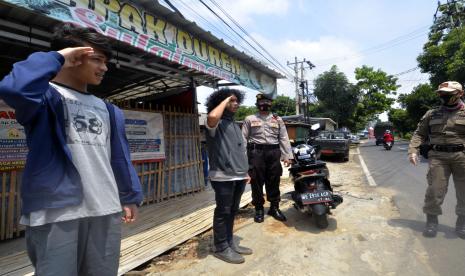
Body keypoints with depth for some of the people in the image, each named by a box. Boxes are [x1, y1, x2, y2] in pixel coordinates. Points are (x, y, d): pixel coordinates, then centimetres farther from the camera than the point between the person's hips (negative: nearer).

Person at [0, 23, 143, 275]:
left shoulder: (108, 110, 14)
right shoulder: (46, 95, -2)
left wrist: (130, 196, 15)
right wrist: (55, 57, -11)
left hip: (106, 210, 6)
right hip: (54, 212, -5)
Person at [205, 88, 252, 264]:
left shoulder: (234, 124, 20)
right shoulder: (216, 123, -8)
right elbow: (212, 116, -35)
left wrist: (245, 171, 19)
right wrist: (226, 99, -18)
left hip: (239, 176, 9)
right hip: (223, 177, -8)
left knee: (232, 211, 17)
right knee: (223, 212, 3)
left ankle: (230, 242, 31)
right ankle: (220, 248, 19)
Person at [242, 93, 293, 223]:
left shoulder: (278, 119, 15)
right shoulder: (249, 119, 9)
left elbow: (284, 138, 10)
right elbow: (243, 138, 4)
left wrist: (287, 156, 2)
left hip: (274, 152, 2)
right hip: (256, 152, -2)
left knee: (274, 182, 8)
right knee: (257, 182, 2)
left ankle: (274, 207, 22)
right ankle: (259, 209, 15)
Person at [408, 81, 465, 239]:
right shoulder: (432, 114, 9)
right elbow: (419, 134, 10)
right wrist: (413, 150, -4)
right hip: (438, 156, 0)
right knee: (435, 190, -2)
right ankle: (432, 220, 12)